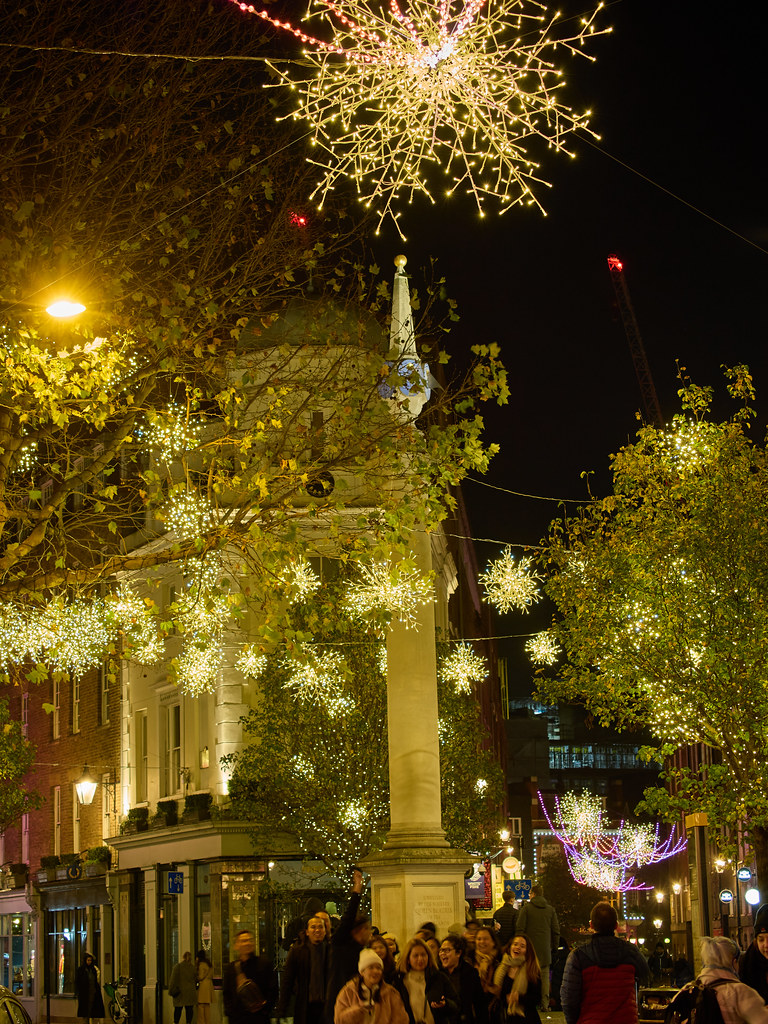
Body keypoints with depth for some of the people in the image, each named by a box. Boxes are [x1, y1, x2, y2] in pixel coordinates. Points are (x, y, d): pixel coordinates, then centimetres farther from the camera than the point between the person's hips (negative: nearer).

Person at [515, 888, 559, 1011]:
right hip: (545, 949, 2)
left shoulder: (526, 908, -3)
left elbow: (520, 929, -6)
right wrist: (555, 946, 16)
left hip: (530, 947, -2)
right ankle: (545, 1004, 5)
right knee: (544, 975, 7)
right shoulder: (550, 909, 6)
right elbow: (556, 930, 7)